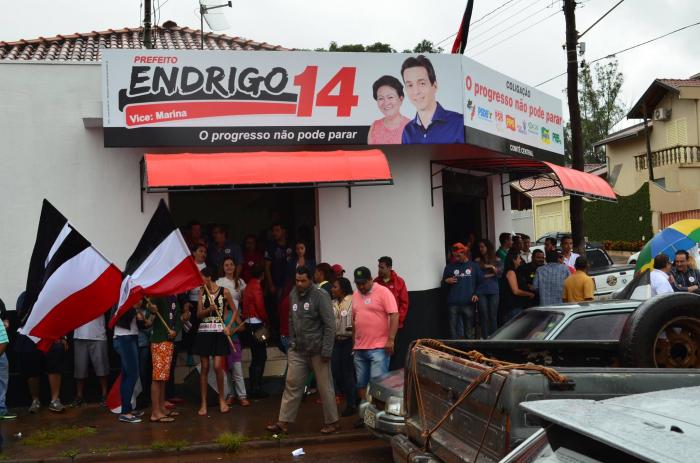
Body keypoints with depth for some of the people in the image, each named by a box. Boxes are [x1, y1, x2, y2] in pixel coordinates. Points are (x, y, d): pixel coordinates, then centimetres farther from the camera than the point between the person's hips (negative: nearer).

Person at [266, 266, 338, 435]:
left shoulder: (320, 296, -12)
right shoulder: (293, 294, 6)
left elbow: (330, 325, -14)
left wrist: (326, 350, -17)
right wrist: (291, 341, 10)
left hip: (317, 350, -5)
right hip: (297, 350, 6)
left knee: (325, 386, 4)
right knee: (292, 384, 6)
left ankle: (332, 422, 17)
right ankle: (284, 422, 12)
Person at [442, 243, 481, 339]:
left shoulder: (474, 266, 8)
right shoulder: (449, 267, 10)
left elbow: (480, 282, 11)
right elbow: (443, 283, 15)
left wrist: (477, 294, -3)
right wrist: (446, 281, -7)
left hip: (468, 303, 0)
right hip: (453, 304, 0)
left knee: (469, 331, 6)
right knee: (454, 330, -1)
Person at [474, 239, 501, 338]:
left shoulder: (497, 260, 8)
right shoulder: (477, 261, 5)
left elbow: (500, 274, 1)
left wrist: (492, 267, -11)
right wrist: (491, 275, -4)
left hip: (494, 291, 1)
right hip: (481, 292, -1)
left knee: (493, 315, 3)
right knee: (484, 315, -1)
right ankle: (485, 338, 6)